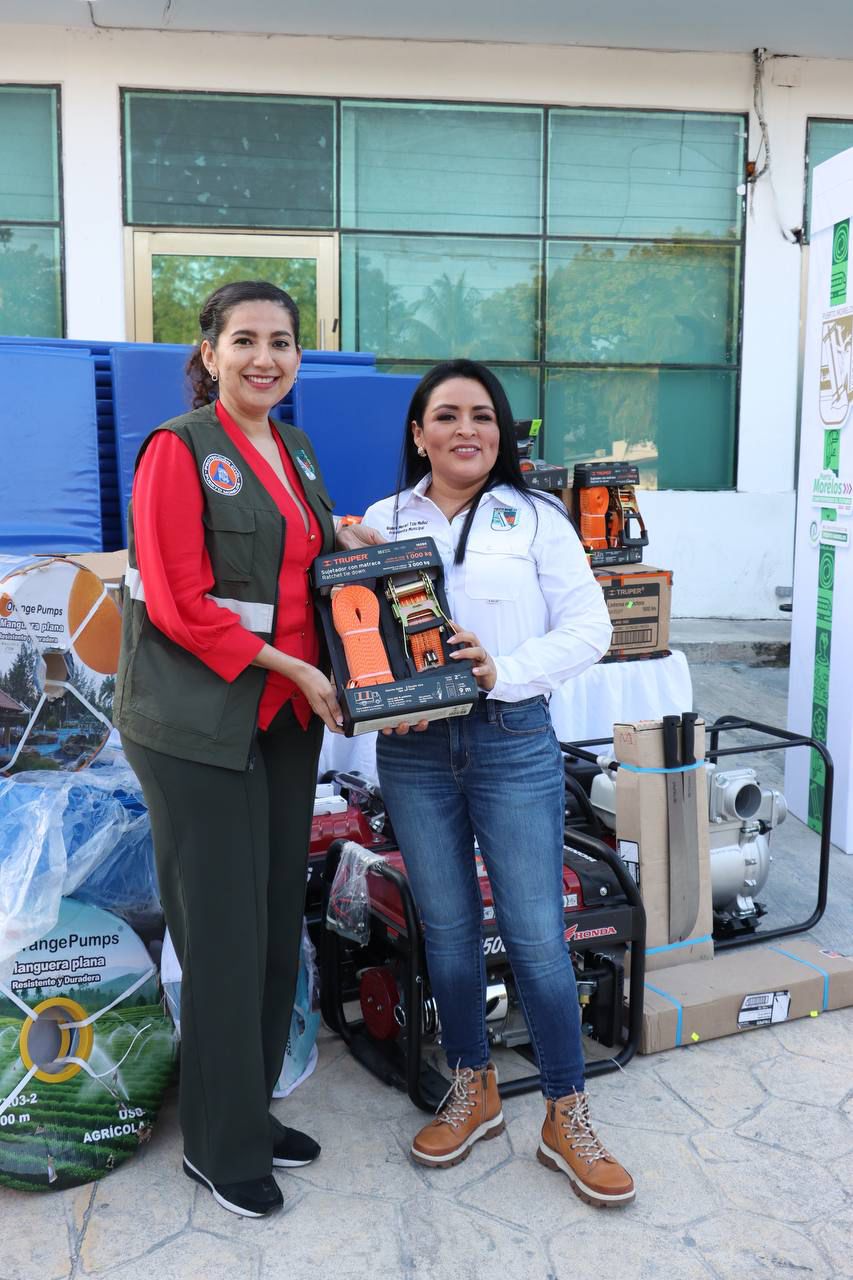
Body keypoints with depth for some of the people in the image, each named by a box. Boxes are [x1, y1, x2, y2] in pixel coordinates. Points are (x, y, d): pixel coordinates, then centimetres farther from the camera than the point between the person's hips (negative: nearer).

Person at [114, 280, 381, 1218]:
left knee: (278, 922, 13)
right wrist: (293, 668, -14)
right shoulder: (179, 450, -9)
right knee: (225, 932, 1)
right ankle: (219, 1146, 20)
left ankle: (251, 1112, 32)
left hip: (287, 719, 7)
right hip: (199, 726, -7)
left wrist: (349, 547, 5)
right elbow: (180, 603, -15)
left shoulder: (295, 455, 14)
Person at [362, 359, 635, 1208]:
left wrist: (504, 671, -16)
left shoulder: (535, 520, 1)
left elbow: (588, 628, -2)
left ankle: (566, 1119, 18)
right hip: (413, 749, 3)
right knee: (447, 930, 13)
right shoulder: (382, 522, 7)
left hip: (512, 741, -2)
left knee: (537, 936, 0)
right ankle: (473, 1091, 33)